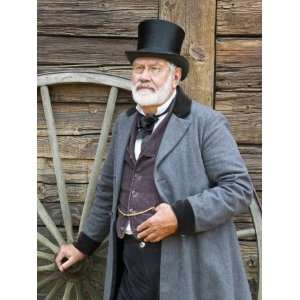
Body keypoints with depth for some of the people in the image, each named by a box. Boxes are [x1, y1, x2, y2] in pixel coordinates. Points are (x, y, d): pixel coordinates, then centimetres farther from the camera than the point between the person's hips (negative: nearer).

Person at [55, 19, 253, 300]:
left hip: (187, 267, -5)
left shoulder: (206, 123, -7)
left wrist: (181, 216, -21)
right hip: (130, 261, 5)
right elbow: (109, 190, 20)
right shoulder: (124, 123, 12)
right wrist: (84, 244, 24)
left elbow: (238, 188, -11)